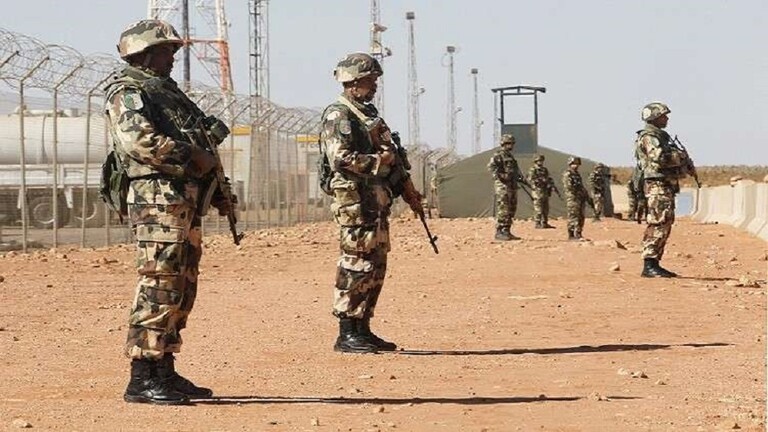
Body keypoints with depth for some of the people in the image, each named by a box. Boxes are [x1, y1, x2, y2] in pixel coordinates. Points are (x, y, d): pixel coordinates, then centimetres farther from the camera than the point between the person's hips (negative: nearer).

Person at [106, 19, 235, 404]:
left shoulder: (167, 91, 25)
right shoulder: (127, 92, -4)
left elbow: (197, 142, 29)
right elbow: (138, 139, -22)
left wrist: (218, 192, 21)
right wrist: (191, 157, -18)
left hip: (186, 199, 10)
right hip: (157, 200, -10)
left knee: (182, 290, 11)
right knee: (158, 286, -13)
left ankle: (164, 372, 16)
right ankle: (142, 378, -14)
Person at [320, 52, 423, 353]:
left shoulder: (370, 113, 21)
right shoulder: (338, 116, -9)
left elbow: (391, 157, 25)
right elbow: (341, 158, -21)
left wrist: (406, 188, 19)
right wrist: (378, 161, -15)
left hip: (377, 201, 10)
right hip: (355, 202, -10)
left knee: (375, 267, 10)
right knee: (356, 266, -9)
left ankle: (362, 329, 16)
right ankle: (347, 335, -6)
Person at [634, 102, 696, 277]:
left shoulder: (661, 137, 22)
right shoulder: (648, 137, -10)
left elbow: (671, 158, 26)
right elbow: (661, 158, -25)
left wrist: (686, 165, 7)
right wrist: (681, 156, -12)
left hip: (667, 186, 10)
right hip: (657, 185, -10)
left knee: (665, 225, 11)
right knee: (658, 225, -15)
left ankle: (655, 264, 14)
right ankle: (649, 266, -17)